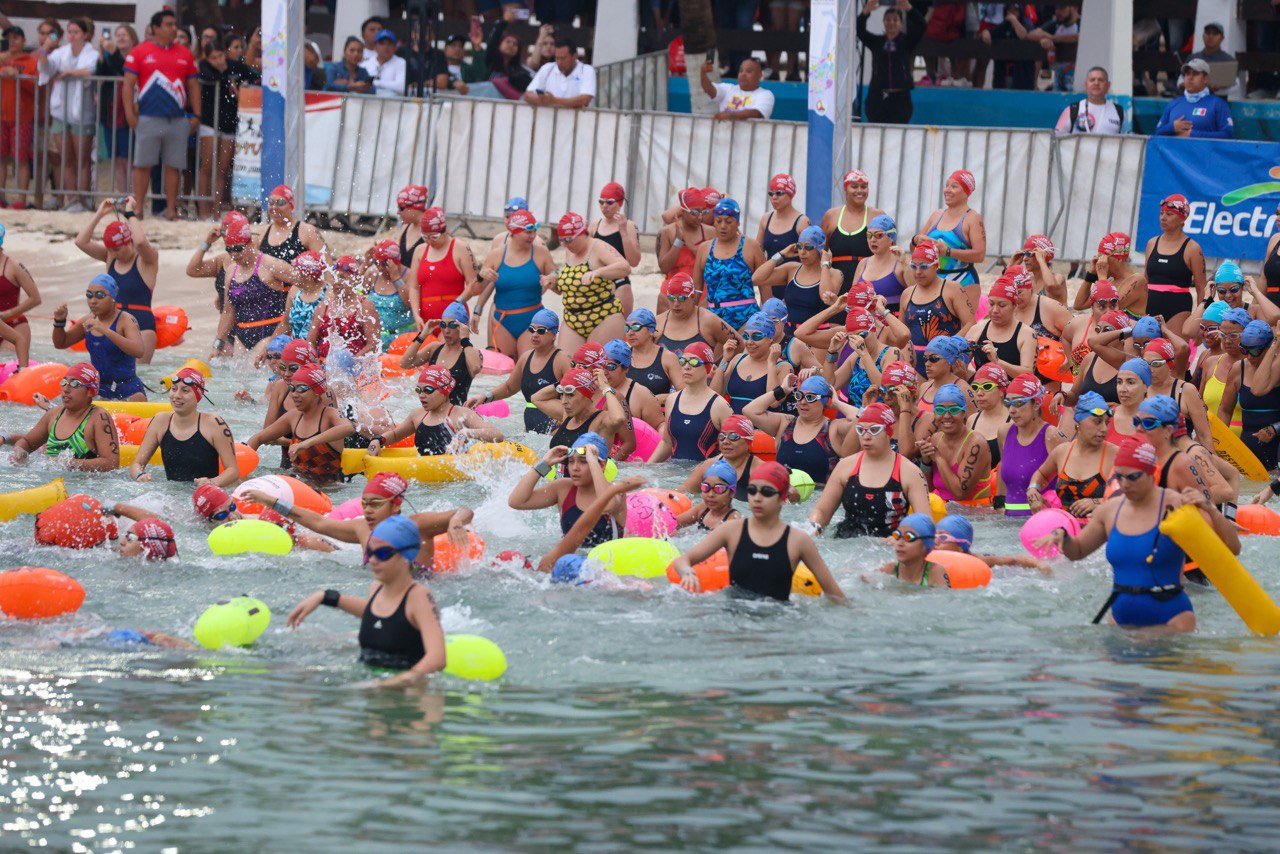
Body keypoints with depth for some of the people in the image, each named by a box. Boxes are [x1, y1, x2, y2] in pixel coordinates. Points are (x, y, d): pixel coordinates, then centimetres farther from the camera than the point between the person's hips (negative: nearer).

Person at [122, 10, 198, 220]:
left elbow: (193, 87, 16)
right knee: (143, 164, 0)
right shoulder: (140, 52, 2)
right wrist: (130, 113, -8)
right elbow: (128, 84, 0)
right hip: (148, 119, -3)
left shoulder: (185, 54, 13)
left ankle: (171, 209, 9)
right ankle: (138, 207, 4)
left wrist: (196, 115, 8)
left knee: (174, 165, 3)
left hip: (178, 120, 3)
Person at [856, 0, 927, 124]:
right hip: (877, 96, 2)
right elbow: (860, 30, -4)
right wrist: (866, 11, -23)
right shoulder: (876, 42, 10)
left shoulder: (907, 42, 6)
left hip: (900, 97, -2)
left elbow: (921, 26, -10)